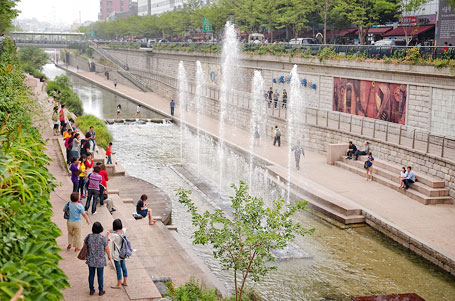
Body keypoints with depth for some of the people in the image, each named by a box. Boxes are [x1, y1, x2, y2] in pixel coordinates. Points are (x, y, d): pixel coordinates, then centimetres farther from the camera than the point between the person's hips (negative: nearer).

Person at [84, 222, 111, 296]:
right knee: (100, 275, 11)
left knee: (91, 275, 15)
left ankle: (91, 290, 24)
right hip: (100, 260, -2)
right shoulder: (103, 238, -17)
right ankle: (101, 291, 21)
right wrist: (109, 255, 10)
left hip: (91, 260, 2)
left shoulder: (88, 236, -9)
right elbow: (107, 248, -9)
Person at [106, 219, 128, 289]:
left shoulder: (114, 235, -26)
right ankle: (124, 282, 29)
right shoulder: (123, 231, -6)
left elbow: (106, 239, -28)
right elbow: (125, 229, 18)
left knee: (118, 269, 2)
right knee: (123, 267, 18)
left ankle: (119, 284, 11)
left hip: (116, 255, -7)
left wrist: (108, 233, -13)